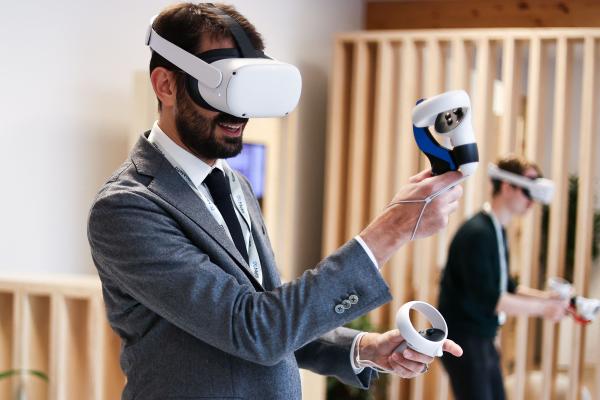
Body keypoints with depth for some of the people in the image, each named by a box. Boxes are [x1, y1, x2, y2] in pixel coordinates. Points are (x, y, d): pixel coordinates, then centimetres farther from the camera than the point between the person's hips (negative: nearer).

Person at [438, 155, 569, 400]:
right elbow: (488, 299, -24)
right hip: (463, 340, -10)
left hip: (483, 340, 10)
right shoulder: (476, 233, -20)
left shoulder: (497, 231, 10)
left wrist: (545, 297, 4)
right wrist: (541, 308, -16)